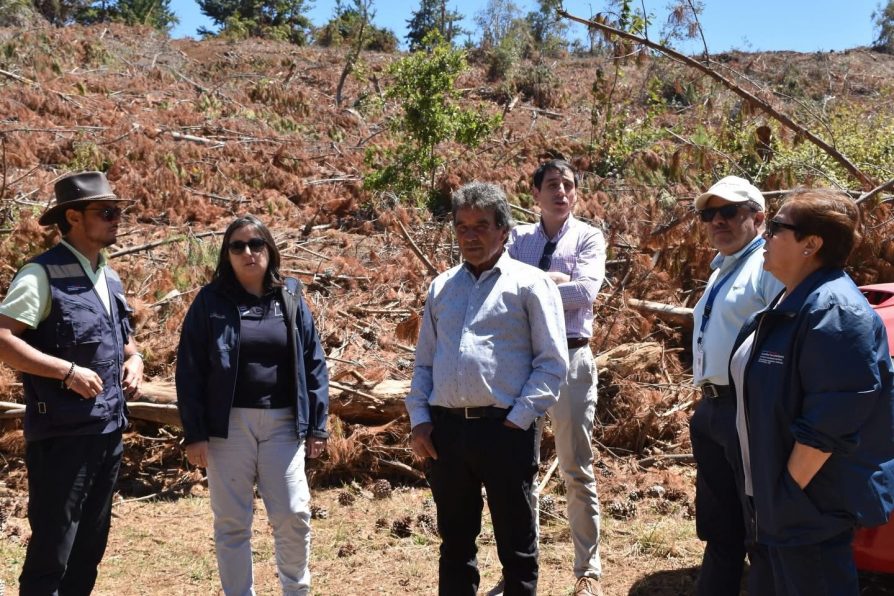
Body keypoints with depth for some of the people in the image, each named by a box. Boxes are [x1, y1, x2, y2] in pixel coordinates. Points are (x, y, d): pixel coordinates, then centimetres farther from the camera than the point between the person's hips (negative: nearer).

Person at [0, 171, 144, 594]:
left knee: (90, 546, 17)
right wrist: (67, 371, -22)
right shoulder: (42, 273, -11)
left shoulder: (110, 278, 13)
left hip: (109, 431, 8)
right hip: (62, 433, -8)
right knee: (51, 550, 0)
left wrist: (134, 360, 5)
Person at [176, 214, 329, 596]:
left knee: (294, 515, 3)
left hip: (283, 424, 1)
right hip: (229, 425, -1)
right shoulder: (210, 301, 1)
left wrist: (317, 425, 3)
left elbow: (313, 364, 7)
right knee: (232, 522, 7)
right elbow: (190, 371, -1)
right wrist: (193, 433, -6)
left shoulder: (291, 298, 7)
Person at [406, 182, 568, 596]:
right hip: (444, 429, 5)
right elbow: (424, 361, 17)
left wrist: (519, 419, -12)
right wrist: (418, 419, 6)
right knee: (454, 540, 16)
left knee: (516, 543, 8)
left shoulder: (528, 283, 0)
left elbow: (552, 362, -5)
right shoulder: (441, 287, 14)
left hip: (504, 429, -4)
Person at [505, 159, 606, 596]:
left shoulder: (588, 238, 1)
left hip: (570, 359, -2)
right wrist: (552, 279, -15)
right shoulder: (518, 238, 7)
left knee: (577, 470, 7)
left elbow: (586, 290, -16)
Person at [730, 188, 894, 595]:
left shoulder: (833, 310, -22)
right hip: (777, 495, 10)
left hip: (811, 502, -10)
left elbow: (830, 421, -27)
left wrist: (790, 490, -20)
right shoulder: (788, 305, 10)